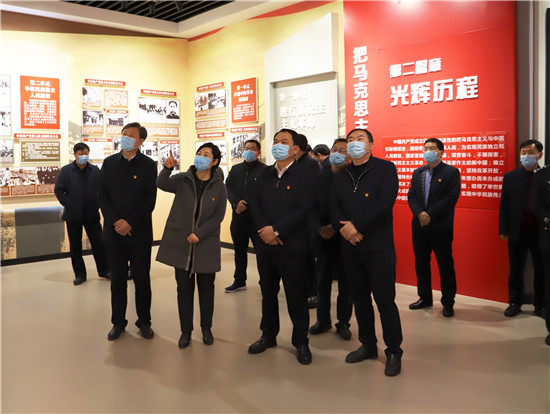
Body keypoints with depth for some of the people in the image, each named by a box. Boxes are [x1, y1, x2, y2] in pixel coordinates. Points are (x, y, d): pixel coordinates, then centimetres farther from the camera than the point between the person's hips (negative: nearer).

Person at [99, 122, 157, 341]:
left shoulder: (148, 165, 0)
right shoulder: (109, 163, 7)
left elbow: (150, 201, -6)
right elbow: (103, 197, 3)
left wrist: (130, 223, -12)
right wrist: (116, 222, -10)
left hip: (139, 232, -2)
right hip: (114, 231, 2)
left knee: (142, 279, 6)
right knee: (117, 280, 9)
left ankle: (144, 321, 19)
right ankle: (118, 322, 21)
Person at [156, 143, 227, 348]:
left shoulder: (218, 186, -1)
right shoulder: (183, 180, 0)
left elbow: (218, 216, -5)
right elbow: (162, 185, -17)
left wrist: (199, 234, -14)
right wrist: (167, 168, -36)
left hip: (206, 243, 0)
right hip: (181, 243, 0)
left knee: (206, 287, 9)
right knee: (184, 287, 6)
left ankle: (206, 328, 26)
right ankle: (186, 331, 19)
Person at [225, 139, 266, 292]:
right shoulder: (235, 169, 16)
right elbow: (228, 188, 7)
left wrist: (245, 205, -14)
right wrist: (236, 203, -11)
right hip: (238, 216, 6)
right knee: (239, 250, 14)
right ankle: (239, 281, 26)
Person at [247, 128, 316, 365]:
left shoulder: (305, 176, -6)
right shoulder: (264, 174, 11)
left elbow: (303, 210, -15)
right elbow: (255, 203, 5)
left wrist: (276, 230, -19)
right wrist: (264, 229, -12)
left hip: (292, 246, -5)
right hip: (265, 244, 5)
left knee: (296, 295, 4)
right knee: (267, 291, 15)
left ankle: (301, 342, 19)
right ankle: (268, 335, 32)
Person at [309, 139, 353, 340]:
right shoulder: (320, 178, 5)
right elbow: (313, 207, 3)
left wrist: (336, 227, -17)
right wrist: (319, 228, -11)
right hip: (323, 237, 3)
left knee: (345, 282, 7)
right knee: (323, 280, 11)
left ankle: (343, 323, 22)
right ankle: (323, 320, 26)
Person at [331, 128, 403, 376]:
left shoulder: (385, 169, -2)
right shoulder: (340, 176, 14)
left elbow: (384, 203, -15)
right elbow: (334, 206, 7)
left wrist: (357, 226, -17)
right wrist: (343, 227, -12)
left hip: (378, 246, -5)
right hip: (350, 247, 5)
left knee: (385, 300, -2)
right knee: (360, 299, 13)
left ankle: (394, 351, 13)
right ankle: (368, 345, 27)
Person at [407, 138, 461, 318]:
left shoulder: (451, 172, -3)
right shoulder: (417, 173, 13)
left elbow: (452, 197, -13)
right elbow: (411, 196, 7)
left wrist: (430, 215, -17)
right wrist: (419, 213, -11)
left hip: (441, 227, -5)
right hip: (419, 226, 5)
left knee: (445, 265, 2)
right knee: (421, 263, 12)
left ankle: (448, 302, 13)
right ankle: (425, 298, 26)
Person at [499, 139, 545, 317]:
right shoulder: (510, 177, 3)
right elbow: (504, 205, 2)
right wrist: (503, 230, -2)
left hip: (541, 232, 0)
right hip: (518, 232, 1)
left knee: (541, 270, 10)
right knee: (515, 270, 9)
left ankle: (540, 304, 23)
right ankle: (515, 303, 21)